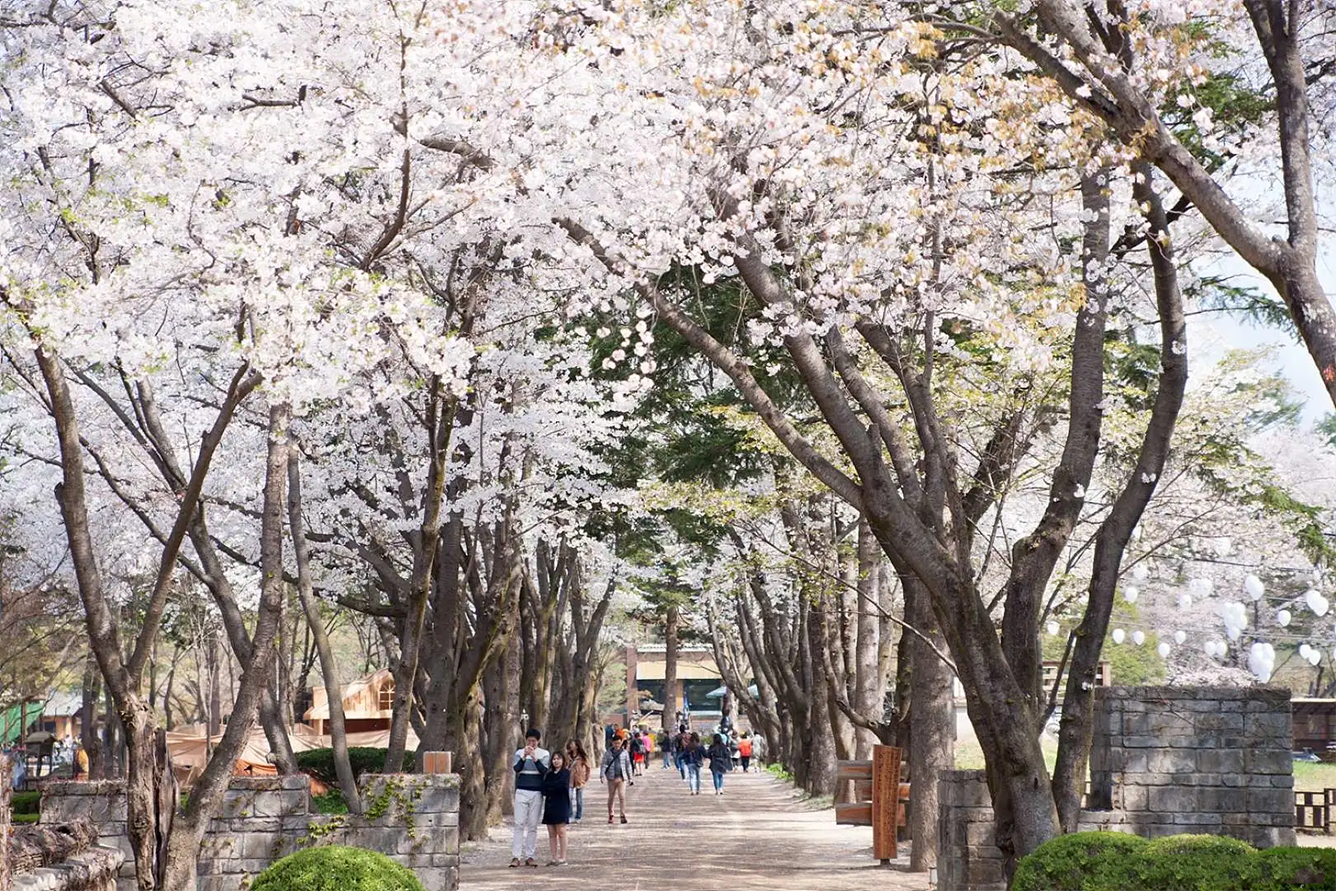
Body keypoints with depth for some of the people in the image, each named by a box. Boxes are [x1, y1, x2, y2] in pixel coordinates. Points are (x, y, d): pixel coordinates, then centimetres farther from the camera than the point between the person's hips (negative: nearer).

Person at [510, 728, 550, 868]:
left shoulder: (544, 754, 6)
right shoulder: (520, 753, 7)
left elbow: (544, 770, -9)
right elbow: (516, 768, -8)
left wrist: (535, 758, -21)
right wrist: (524, 757, -23)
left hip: (537, 793, 0)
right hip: (522, 792, 0)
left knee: (533, 825, 1)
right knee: (519, 824, -6)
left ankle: (529, 856, 3)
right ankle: (515, 856, -8)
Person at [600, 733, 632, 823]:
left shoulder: (624, 752, 6)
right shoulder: (608, 753, 2)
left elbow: (628, 765, 13)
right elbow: (603, 765, 1)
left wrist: (630, 778, 14)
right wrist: (602, 776, -11)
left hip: (622, 778, 0)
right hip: (611, 778, 0)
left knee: (622, 796, -13)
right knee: (611, 797, 8)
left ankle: (623, 815, -12)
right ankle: (610, 815, 21)